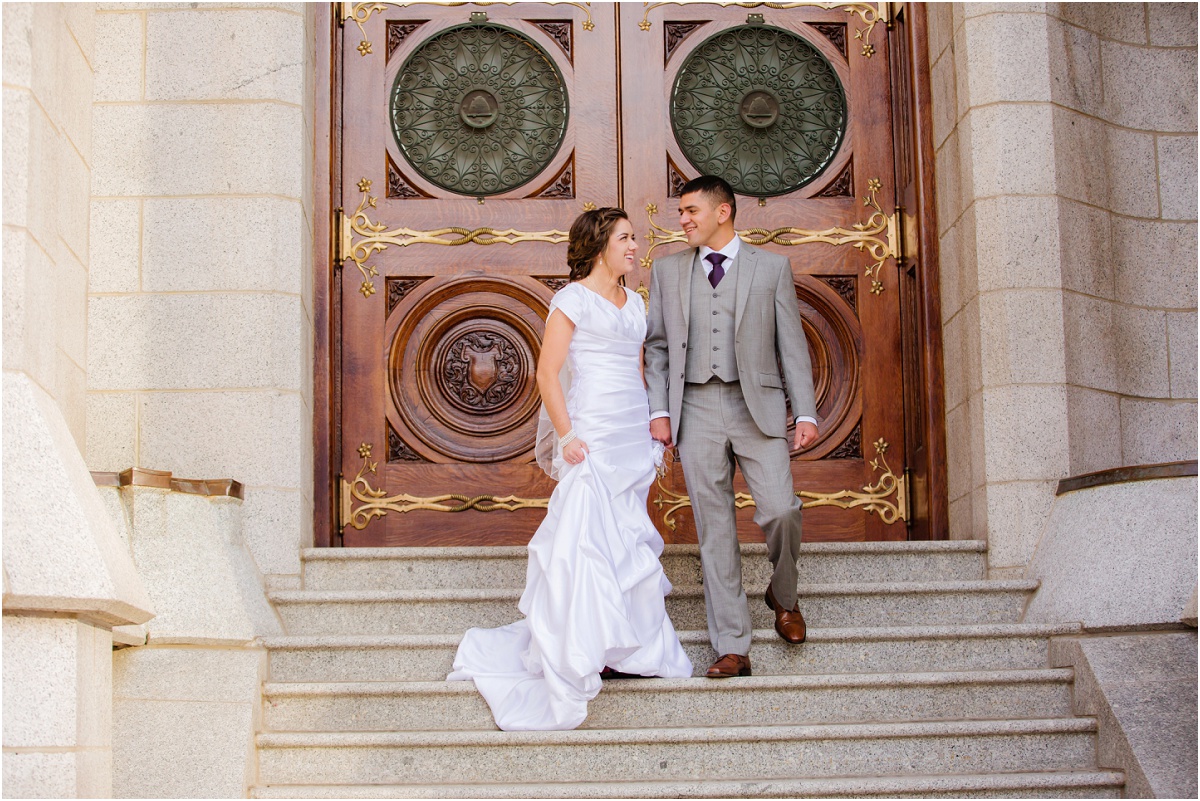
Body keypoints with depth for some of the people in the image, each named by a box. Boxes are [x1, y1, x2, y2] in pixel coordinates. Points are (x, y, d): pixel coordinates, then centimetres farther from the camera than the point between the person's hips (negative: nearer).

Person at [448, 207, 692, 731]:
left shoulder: (633, 303, 16)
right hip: (593, 437, -7)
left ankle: (621, 649, 18)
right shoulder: (573, 300, -6)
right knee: (587, 536, -8)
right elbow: (548, 373, -10)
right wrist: (566, 435, -16)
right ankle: (572, 657, -1)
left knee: (626, 539, 10)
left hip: (634, 433, 7)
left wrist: (654, 427, 13)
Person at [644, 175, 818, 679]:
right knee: (714, 530, 0)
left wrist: (806, 412, -2)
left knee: (780, 510, -15)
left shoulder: (772, 267, 9)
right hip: (696, 408, 1)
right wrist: (659, 411, 1)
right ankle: (732, 648, 4)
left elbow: (791, 344, 6)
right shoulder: (667, 271, 13)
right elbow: (657, 347, 12)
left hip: (756, 406, -1)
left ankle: (783, 595, 17)